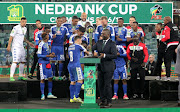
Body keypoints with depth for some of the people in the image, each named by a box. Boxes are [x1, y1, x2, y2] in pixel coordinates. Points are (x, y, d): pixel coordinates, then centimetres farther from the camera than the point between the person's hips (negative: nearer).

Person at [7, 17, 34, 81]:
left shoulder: (25, 29, 13)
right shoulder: (16, 28, -12)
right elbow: (11, 37, -13)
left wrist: (29, 43, 23)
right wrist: (9, 46, -18)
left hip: (21, 47, 9)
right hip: (16, 47, -8)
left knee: (23, 62, 11)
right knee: (15, 61, -16)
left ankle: (20, 76, 19)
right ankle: (11, 76, -18)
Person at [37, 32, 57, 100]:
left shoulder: (46, 44, 14)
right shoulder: (41, 44, -13)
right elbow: (39, 55, -16)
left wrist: (51, 54, 5)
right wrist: (48, 56, -20)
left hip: (48, 62, 8)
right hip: (42, 62, -8)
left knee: (50, 78, 7)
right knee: (43, 79, -5)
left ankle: (49, 94, 13)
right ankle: (42, 95, -1)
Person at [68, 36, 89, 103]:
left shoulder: (70, 47, 17)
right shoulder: (78, 46, -2)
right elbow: (86, 51, 10)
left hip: (70, 66, 8)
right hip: (76, 65, -8)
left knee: (72, 81, 8)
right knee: (80, 80, -9)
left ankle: (72, 98, 4)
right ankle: (76, 96, -18)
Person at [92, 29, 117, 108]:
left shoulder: (112, 44, -7)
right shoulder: (99, 42, 12)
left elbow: (115, 55, -15)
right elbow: (92, 49, 11)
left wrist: (105, 55, -24)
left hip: (108, 67, -6)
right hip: (100, 67, 6)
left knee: (107, 85, -5)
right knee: (100, 85, 9)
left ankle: (109, 102, 3)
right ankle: (102, 100, 20)